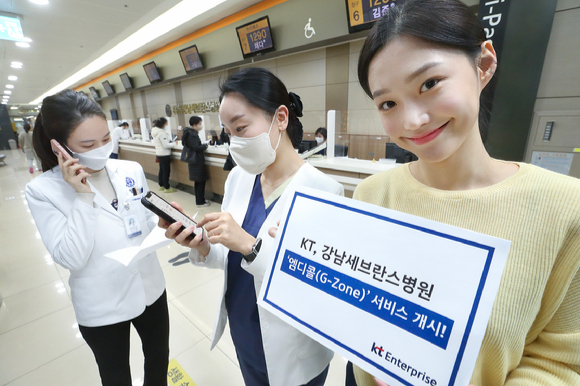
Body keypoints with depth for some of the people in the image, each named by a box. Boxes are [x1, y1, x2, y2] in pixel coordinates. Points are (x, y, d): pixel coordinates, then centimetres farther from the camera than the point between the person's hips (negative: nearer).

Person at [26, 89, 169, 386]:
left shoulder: (132, 170, -7)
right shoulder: (42, 190, -15)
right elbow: (70, 259, -23)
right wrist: (84, 196, -28)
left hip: (150, 289, 3)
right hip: (102, 308, -2)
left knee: (159, 359, 26)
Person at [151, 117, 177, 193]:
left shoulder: (154, 132, 9)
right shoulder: (162, 133, -21)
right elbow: (166, 145, -23)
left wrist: (170, 142, 12)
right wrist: (174, 144, -8)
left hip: (159, 154, 9)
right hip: (164, 155, -9)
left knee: (161, 170, 18)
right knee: (166, 171, -1)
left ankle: (161, 186, 28)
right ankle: (167, 188, 6)